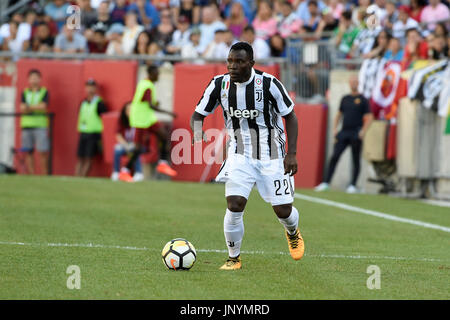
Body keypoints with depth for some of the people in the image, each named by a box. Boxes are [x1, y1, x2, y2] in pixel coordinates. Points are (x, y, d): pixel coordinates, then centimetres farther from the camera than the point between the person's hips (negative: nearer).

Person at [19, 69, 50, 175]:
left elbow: (43, 106, -8)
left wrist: (29, 107, -3)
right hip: (26, 125, 3)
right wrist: (36, 108, -11)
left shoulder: (44, 92, 5)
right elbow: (22, 108, 2)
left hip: (40, 126, -3)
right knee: (28, 152, 1)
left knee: (42, 152, -9)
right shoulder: (25, 93, 14)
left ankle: (44, 175, -6)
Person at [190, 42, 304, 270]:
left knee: (283, 211, 1)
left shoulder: (268, 84, -16)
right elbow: (198, 115, 1)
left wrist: (291, 153, -13)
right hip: (240, 155, 1)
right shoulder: (219, 84, -9)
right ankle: (234, 258, 3)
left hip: (272, 155, -1)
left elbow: (290, 117, -5)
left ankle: (293, 233, 40)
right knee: (234, 205, -18)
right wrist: (198, 132, -23)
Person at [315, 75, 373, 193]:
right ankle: (326, 183, -2)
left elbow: (369, 117, -3)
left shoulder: (362, 100, 1)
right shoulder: (345, 99, 16)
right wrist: (334, 128, 11)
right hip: (343, 133, 4)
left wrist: (363, 131, -14)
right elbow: (339, 114, 23)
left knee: (355, 160, 0)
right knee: (334, 157, -3)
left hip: (356, 134, -4)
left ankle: (353, 185, 4)